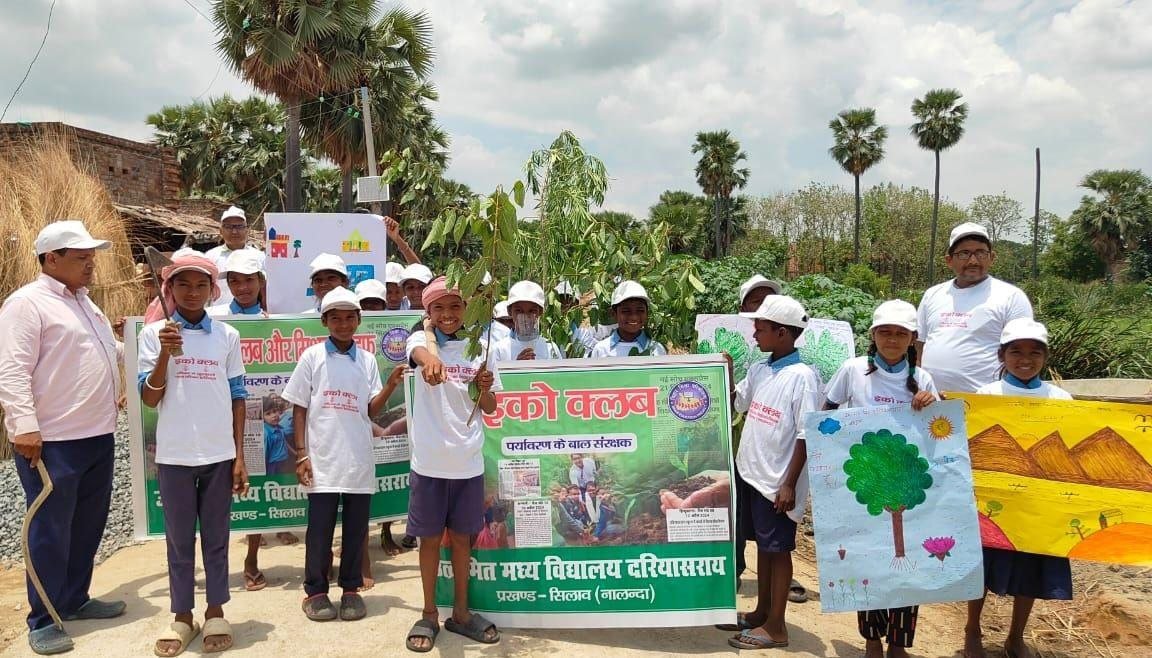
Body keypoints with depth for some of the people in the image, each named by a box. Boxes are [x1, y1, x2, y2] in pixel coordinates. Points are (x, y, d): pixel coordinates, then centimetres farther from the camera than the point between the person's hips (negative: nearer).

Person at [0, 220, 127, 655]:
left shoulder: (83, 302, 17)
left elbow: (111, 352, 31)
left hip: (97, 436, 9)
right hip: (51, 442, -8)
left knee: (88, 526, 16)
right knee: (50, 531, 1)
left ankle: (75, 600, 31)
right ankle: (43, 621, 13)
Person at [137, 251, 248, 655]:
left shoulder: (227, 336, 3)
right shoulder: (154, 333, -1)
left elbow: (237, 397, 5)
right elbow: (149, 400, -4)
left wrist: (240, 454, 2)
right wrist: (165, 354, -19)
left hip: (219, 454, 1)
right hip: (174, 455, -1)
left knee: (216, 538, 10)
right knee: (179, 539, 10)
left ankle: (215, 612, 23)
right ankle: (182, 615, 23)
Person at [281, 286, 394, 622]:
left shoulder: (367, 361, 8)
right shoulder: (312, 357, 2)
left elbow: (371, 409, 4)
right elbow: (299, 408, 2)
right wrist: (301, 454, -4)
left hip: (359, 460, 2)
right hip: (322, 459, -2)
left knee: (356, 527, 8)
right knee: (320, 528, 3)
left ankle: (351, 588, 21)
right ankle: (315, 591, 17)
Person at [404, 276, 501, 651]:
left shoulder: (478, 348, 3)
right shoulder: (423, 339, -6)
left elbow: (490, 409, 9)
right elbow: (417, 351, -33)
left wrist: (484, 388, -14)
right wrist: (429, 360, -58)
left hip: (468, 461, 3)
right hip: (429, 461, -2)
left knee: (462, 536, 13)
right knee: (430, 537, 8)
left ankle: (460, 612, 28)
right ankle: (429, 614, 24)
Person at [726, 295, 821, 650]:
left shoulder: (802, 376, -15)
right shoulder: (758, 370, 5)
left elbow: (805, 436, -16)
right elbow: (731, 403, 19)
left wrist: (790, 484, -17)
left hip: (777, 481, -7)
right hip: (751, 473, 7)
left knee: (778, 550, 4)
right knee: (762, 545, 18)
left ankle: (776, 627, 16)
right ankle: (761, 612, 32)